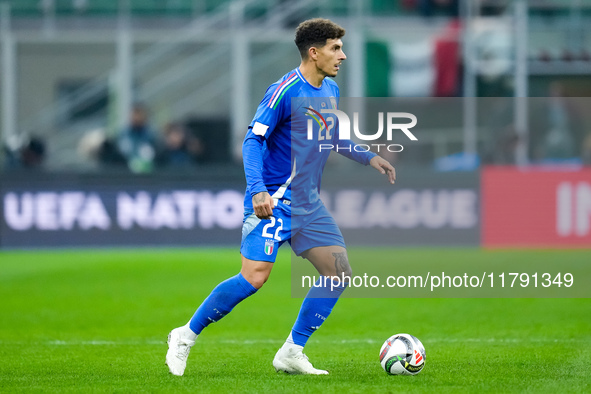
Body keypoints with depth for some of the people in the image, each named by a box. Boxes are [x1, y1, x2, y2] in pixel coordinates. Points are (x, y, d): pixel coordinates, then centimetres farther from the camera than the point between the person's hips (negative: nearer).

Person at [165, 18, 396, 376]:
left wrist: (368, 157, 21)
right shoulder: (285, 91, -14)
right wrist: (257, 190, -27)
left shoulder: (331, 91, 11)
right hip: (274, 199, -8)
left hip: (308, 203, 8)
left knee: (339, 271, 0)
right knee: (254, 277, -18)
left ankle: (292, 353, 7)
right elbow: (253, 140, -16)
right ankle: (186, 336, -2)